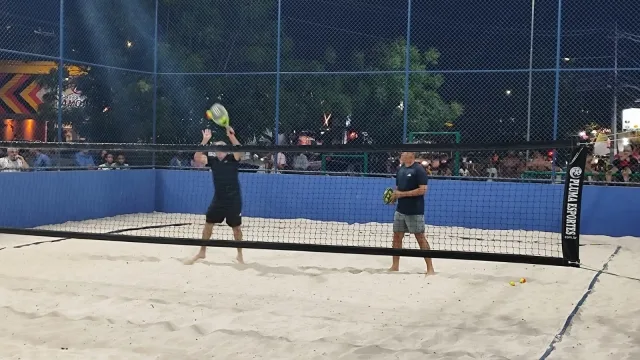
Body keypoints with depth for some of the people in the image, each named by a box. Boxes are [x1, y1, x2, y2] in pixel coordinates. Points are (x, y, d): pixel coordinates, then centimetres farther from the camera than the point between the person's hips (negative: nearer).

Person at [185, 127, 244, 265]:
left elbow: (239, 150, -27)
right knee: (208, 224, 6)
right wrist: (205, 140, -20)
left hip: (234, 200, -3)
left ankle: (239, 255, 22)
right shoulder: (212, 160, 2)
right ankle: (202, 252, 22)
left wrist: (231, 136, -39)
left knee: (236, 227, 5)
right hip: (218, 199, 3)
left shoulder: (232, 159, -7)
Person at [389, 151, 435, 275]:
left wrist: (403, 194, -18)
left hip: (415, 211, -7)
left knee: (420, 238, -3)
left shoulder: (419, 169, -12)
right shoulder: (400, 169, 11)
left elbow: (422, 190, -18)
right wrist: (394, 195, -1)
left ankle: (430, 268, 3)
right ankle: (395, 266, 20)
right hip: (400, 210, 7)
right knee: (397, 237, 9)